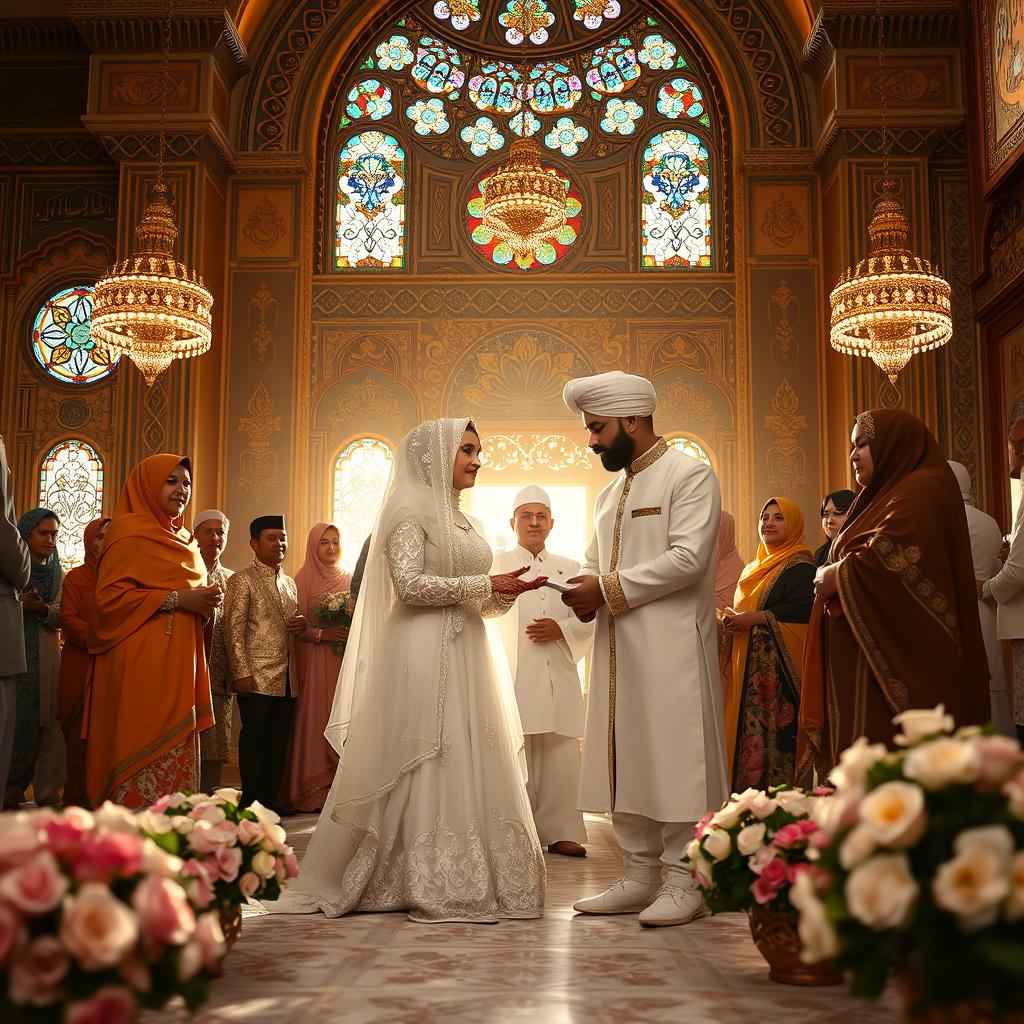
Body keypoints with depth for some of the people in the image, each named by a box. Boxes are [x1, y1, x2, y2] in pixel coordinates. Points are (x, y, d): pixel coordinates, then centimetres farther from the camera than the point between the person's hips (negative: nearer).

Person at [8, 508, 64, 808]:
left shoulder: (59, 575, 15)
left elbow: (62, 618, 6)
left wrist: (43, 609, -14)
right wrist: (18, 604, -19)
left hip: (45, 657, 3)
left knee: (44, 721, -3)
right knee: (12, 720, -7)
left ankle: (47, 792, 1)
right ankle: (10, 787, 3)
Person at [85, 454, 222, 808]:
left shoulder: (183, 540, 21)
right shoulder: (131, 534, -5)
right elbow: (109, 597, -14)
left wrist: (204, 602, 8)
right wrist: (176, 598, -17)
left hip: (179, 663, 8)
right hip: (142, 665, -8)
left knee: (175, 754, 5)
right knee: (144, 752, -9)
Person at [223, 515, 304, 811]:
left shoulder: (289, 583, 20)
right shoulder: (242, 581, -1)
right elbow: (234, 631, -7)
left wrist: (303, 624, 5)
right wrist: (241, 673, -15)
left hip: (287, 678, 6)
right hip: (257, 676, -6)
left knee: (279, 740, 6)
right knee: (254, 737, -3)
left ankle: (271, 801, 12)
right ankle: (251, 805, 3)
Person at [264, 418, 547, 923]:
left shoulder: (463, 521, 20)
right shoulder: (411, 508, -5)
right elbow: (410, 584, -17)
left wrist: (505, 592, 1)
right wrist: (484, 584, -14)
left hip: (464, 655, 8)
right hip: (424, 655, -8)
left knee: (466, 768, 6)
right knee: (426, 770, -5)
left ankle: (463, 880, 12)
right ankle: (429, 887, 2)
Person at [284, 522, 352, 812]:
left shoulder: (350, 581, 13)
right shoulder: (303, 581, 3)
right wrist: (322, 634, -17)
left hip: (345, 662, 3)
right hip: (314, 663, -3)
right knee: (314, 720, -5)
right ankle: (314, 795, -2)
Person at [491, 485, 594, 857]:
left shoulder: (569, 569, 18)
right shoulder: (498, 565, 10)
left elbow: (590, 618, 10)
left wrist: (562, 629, -6)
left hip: (559, 673, 3)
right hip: (515, 675, -3)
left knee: (561, 753, 0)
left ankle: (558, 830, 7)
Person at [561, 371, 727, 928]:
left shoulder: (689, 474, -5)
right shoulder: (610, 494, 20)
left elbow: (689, 557, -17)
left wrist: (610, 589, -14)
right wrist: (585, 595, 3)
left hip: (669, 646, -8)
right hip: (618, 650, 8)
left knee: (674, 757, -5)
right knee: (624, 761, 9)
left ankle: (683, 882, 3)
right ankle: (640, 875, 17)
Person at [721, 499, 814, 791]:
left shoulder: (799, 565, -3)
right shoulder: (755, 568, 23)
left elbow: (802, 609, -16)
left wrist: (755, 618, -18)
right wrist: (731, 620, 5)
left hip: (778, 661, -8)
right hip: (748, 663, 8)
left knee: (774, 726, -13)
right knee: (745, 726, 2)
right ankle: (749, 788, 5)